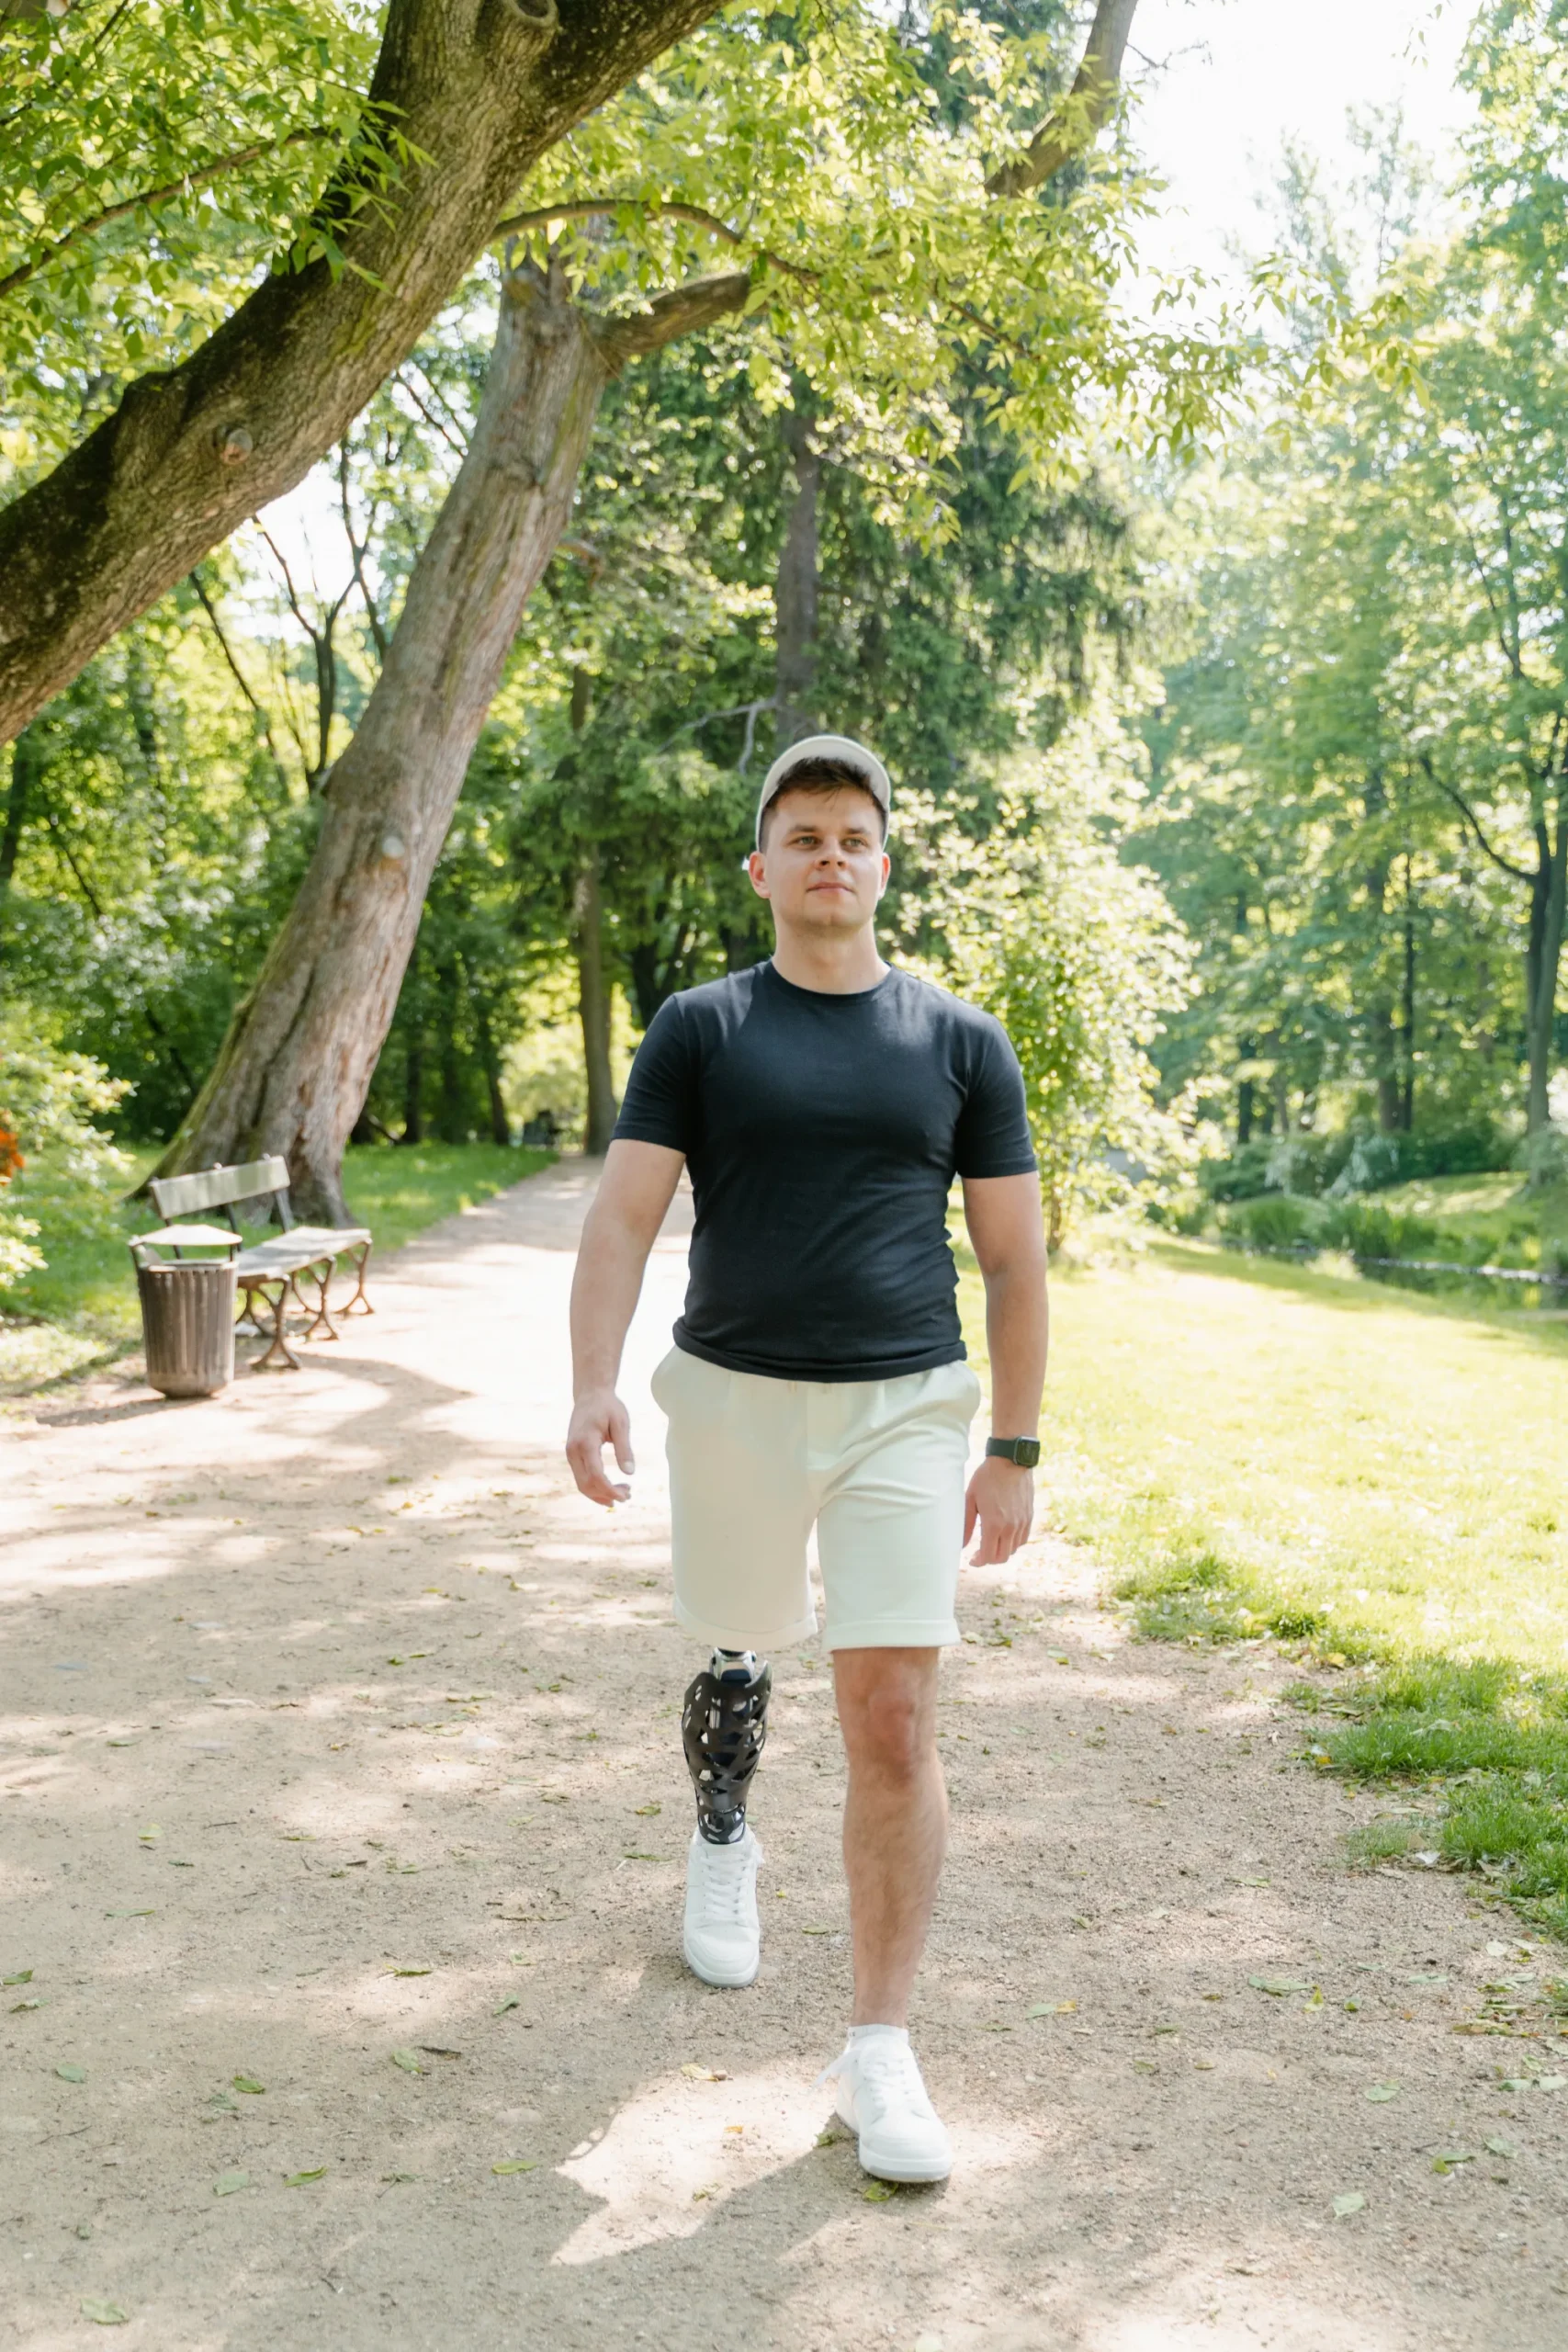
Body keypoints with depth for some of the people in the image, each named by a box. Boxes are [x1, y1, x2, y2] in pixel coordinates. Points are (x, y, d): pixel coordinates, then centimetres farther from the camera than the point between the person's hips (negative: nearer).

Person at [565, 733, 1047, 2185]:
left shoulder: (960, 1042, 3)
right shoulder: (699, 1029, 1)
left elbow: (1014, 1257, 5)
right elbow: (625, 1215, -6)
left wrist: (1016, 1448, 2)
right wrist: (594, 1384, -20)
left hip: (906, 1410, 0)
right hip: (733, 1401, 1)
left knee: (893, 1722, -6)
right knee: (738, 1658, 19)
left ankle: (881, 2052, 6)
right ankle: (723, 1845, 51)